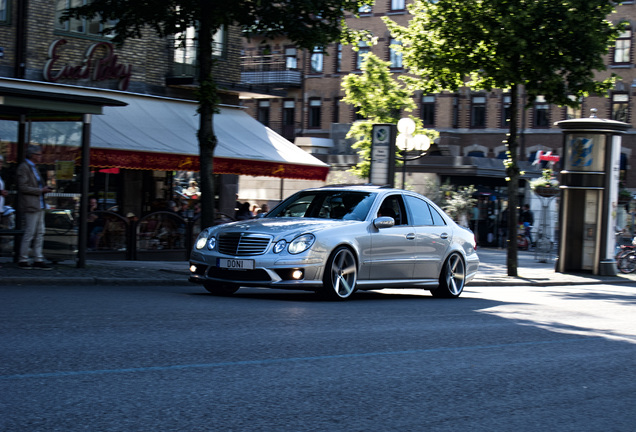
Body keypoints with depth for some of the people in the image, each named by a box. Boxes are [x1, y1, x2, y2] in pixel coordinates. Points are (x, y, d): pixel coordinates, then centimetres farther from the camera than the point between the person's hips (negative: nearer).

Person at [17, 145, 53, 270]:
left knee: (40, 233, 8)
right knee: (29, 233, -6)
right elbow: (22, 187, -17)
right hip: (31, 205, -10)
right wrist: (40, 190, -15)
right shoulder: (23, 168, -11)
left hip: (39, 204, 10)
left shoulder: (34, 167, 18)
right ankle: (23, 260, 1)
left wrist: (45, 188, 8)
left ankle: (38, 260, 11)